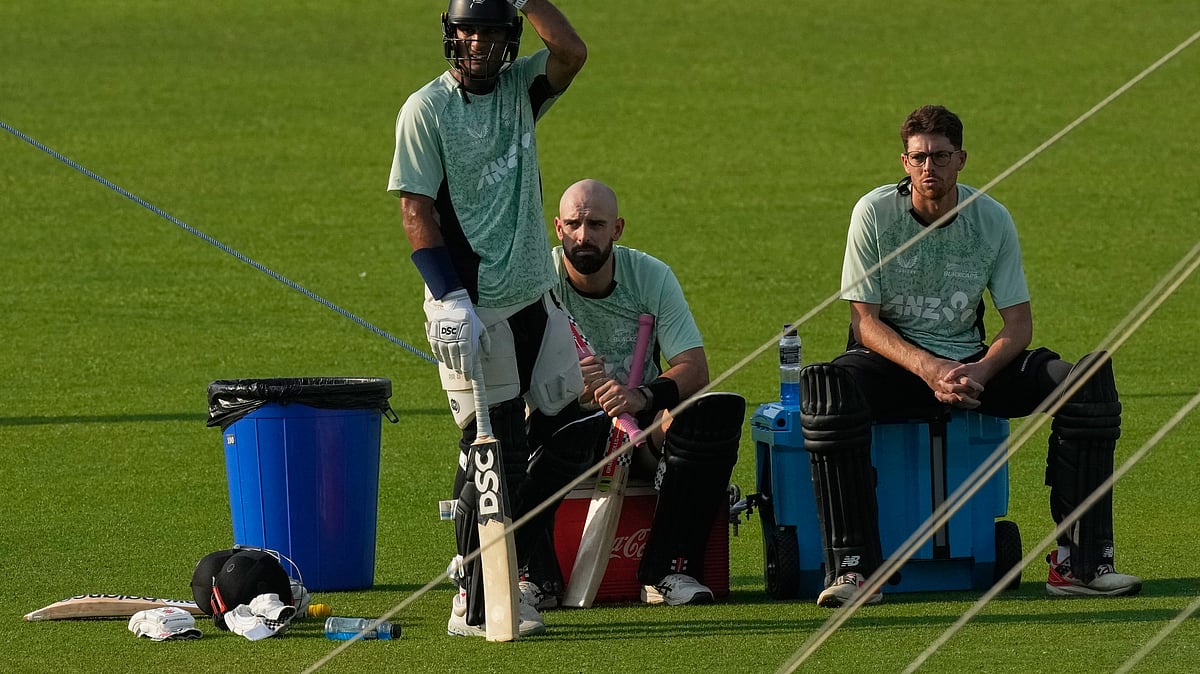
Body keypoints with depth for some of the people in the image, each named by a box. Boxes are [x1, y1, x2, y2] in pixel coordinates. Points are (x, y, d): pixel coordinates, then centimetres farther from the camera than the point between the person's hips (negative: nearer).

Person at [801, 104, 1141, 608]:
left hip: (969, 362, 2)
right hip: (893, 359, -2)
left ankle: (1079, 562, -22)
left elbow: (1019, 322, -2)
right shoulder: (874, 213, -8)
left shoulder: (992, 220, -2)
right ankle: (852, 567, -37)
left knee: (1085, 380, -21)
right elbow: (864, 322, -10)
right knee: (828, 388, -38)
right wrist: (928, 369, -27)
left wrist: (980, 371, -23)